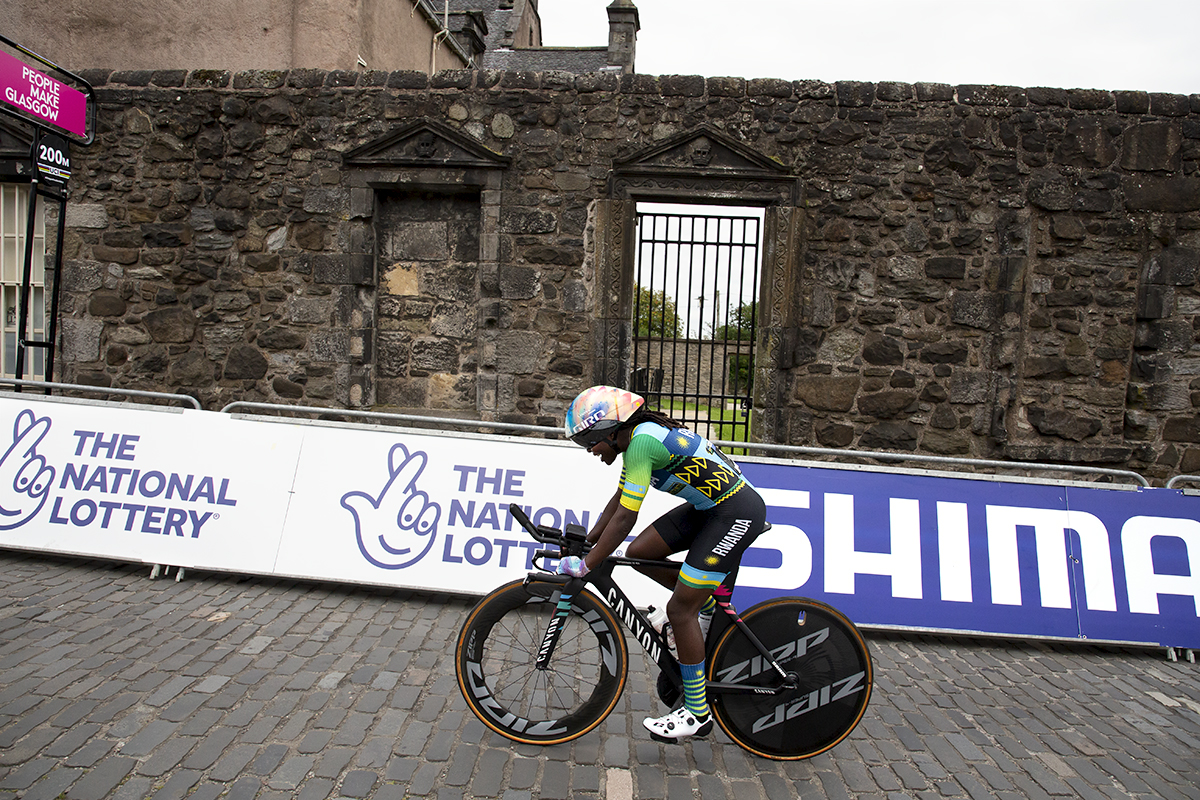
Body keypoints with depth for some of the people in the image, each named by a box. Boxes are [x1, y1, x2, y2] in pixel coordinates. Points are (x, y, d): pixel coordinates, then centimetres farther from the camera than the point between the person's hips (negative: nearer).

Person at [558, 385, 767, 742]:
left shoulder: (642, 441, -23)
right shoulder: (637, 437, 6)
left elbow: (625, 517, -24)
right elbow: (618, 500, 14)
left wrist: (585, 565, -18)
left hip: (737, 513, -9)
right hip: (709, 507, 9)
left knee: (680, 609, -6)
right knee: (638, 552, 4)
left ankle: (697, 713, 8)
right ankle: (707, 605, 23)